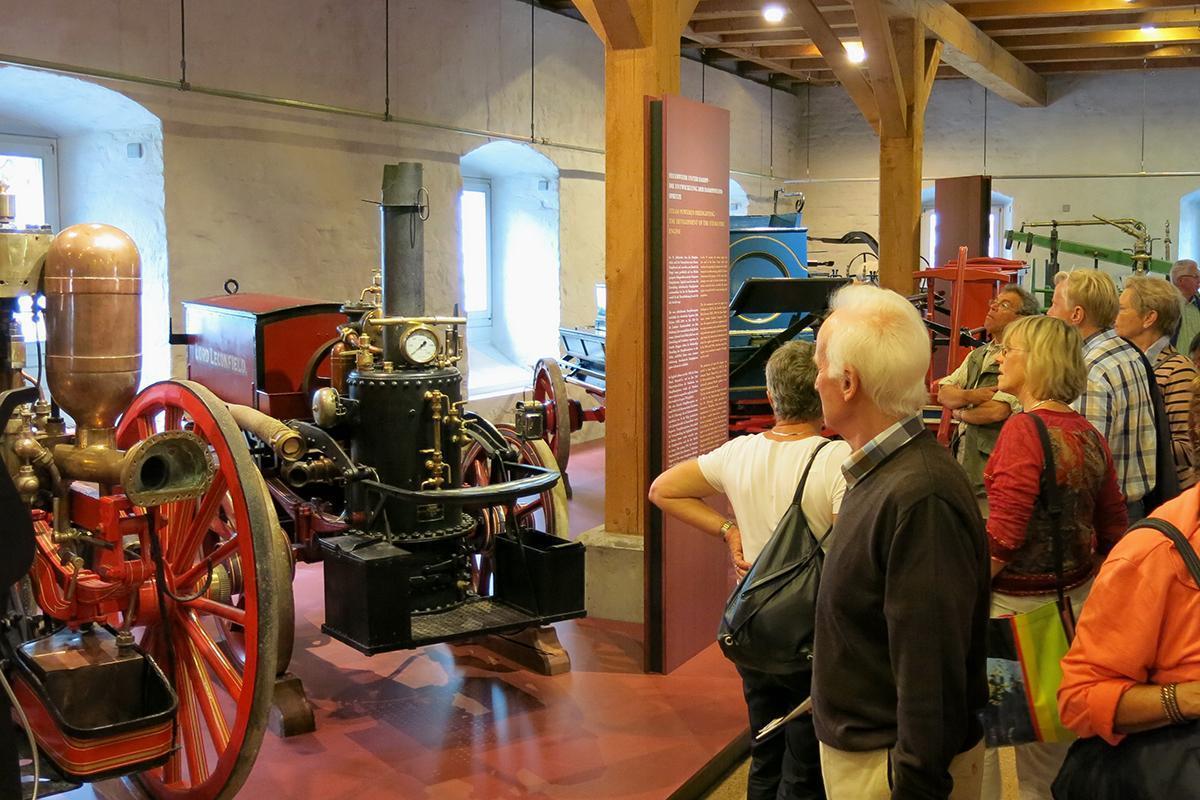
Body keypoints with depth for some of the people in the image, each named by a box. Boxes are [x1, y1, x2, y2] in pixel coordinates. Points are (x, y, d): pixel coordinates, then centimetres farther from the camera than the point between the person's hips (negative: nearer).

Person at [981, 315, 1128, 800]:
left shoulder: (1024, 429, -18)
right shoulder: (1088, 434, 6)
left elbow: (1003, 537, -22)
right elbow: (1113, 530, 13)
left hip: (1019, 608, -8)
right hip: (1077, 601, 8)